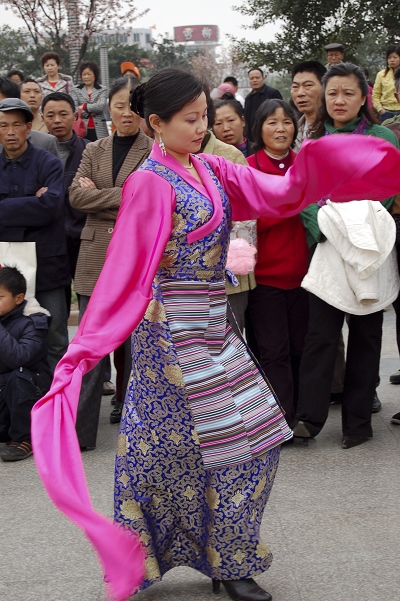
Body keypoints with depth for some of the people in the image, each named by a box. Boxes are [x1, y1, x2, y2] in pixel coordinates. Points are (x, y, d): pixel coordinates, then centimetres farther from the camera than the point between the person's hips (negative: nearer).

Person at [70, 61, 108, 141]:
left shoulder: (102, 90, 9)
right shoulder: (75, 90, 11)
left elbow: (102, 106, -7)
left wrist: (84, 107, -3)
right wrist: (91, 111, -9)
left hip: (99, 130, 0)